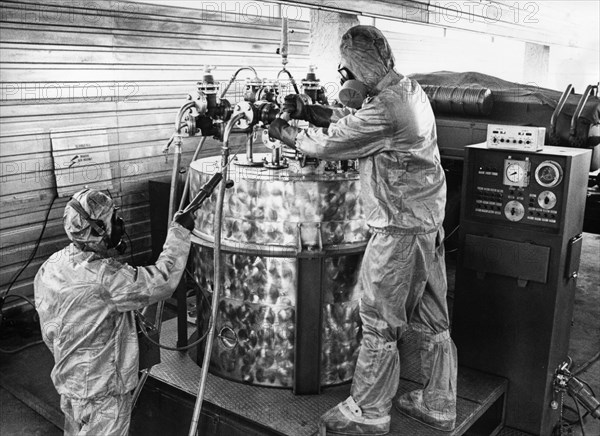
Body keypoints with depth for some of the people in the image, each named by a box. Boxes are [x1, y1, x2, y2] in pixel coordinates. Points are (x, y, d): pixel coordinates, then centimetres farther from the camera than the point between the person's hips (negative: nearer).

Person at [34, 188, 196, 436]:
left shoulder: (50, 268, -5)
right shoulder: (104, 279, -31)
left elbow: (49, 333, 6)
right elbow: (162, 280, -27)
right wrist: (180, 231, -17)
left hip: (67, 380, 8)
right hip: (103, 390, -8)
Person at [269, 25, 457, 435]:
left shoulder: (385, 108, -21)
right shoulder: (408, 88, 11)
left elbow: (330, 142, -14)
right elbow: (353, 119, 17)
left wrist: (285, 132, 3)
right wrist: (308, 110, 7)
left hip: (400, 228, -10)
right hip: (429, 221, 10)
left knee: (380, 324, 3)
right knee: (433, 321, 16)